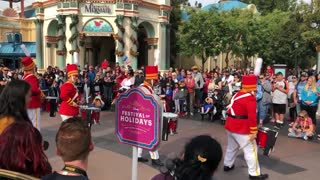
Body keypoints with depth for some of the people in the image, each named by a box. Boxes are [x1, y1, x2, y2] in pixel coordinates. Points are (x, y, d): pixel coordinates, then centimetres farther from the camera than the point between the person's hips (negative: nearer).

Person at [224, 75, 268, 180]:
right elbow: (252, 116, -22)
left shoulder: (237, 94, 11)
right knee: (251, 150, -2)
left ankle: (228, 165, 39)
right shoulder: (250, 98, -17)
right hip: (242, 129, -9)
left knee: (232, 147, 25)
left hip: (230, 125, 9)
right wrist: (253, 131, -20)